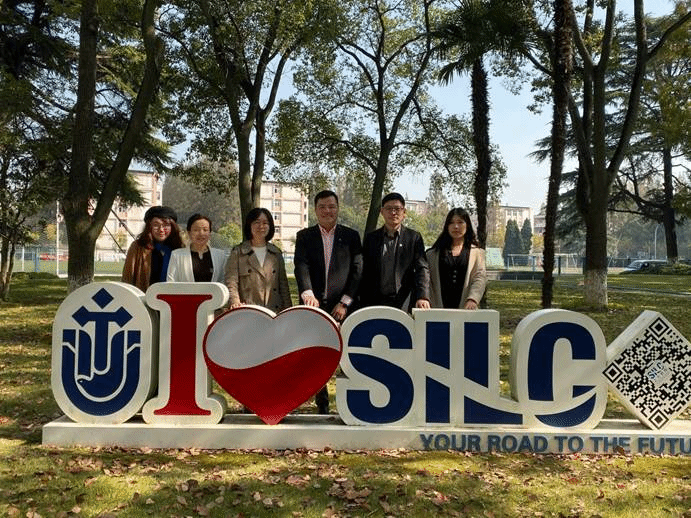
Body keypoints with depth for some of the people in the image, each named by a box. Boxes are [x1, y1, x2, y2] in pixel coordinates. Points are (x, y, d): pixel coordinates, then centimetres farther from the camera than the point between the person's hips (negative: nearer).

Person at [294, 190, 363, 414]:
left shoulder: (351, 236, 8)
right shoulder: (304, 236, 9)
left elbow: (357, 271, 3)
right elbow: (301, 267, -6)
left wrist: (345, 302, -6)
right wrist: (307, 293, -23)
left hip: (342, 307, -1)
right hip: (314, 306, 1)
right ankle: (322, 407, 15)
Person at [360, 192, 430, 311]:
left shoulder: (414, 238, 8)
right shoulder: (371, 238, 12)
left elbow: (422, 269, -2)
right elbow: (365, 274, 11)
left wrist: (423, 297, -18)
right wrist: (363, 304, 5)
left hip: (405, 304, -1)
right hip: (375, 304, 1)